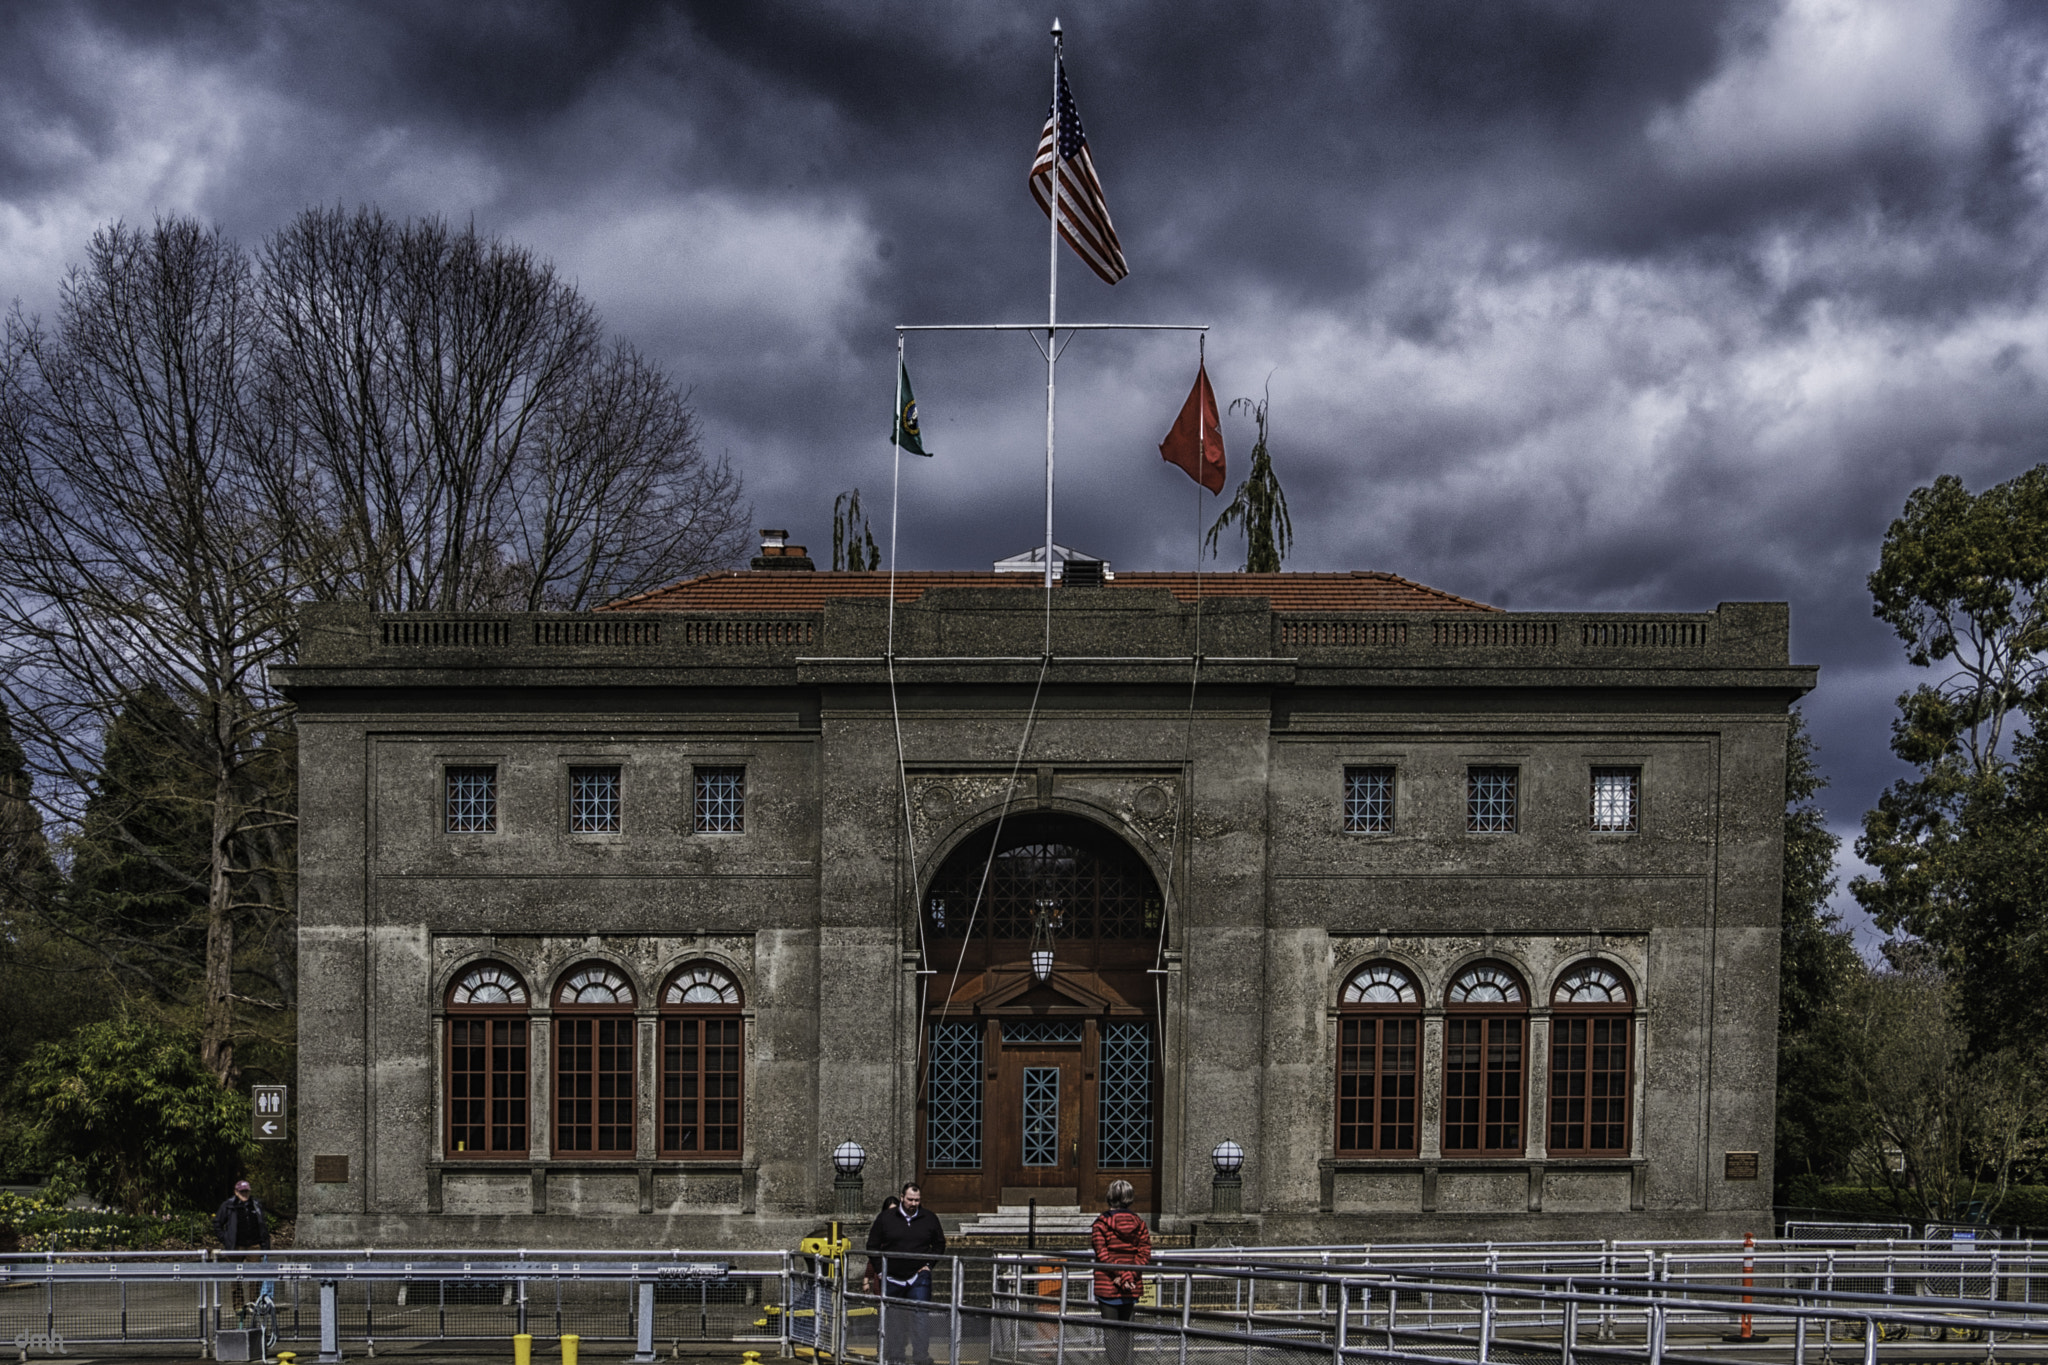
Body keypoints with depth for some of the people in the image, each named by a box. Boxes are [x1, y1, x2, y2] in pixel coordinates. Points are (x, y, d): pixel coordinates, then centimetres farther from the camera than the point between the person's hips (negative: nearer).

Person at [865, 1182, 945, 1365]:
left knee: (920, 1316, -11)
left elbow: (939, 1244, 14)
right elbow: (872, 1245, 6)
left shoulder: (929, 1218, 2)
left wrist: (928, 1264, 2)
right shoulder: (885, 1218, -1)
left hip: (919, 1278, -1)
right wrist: (880, 1270, 0)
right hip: (892, 1279, 1)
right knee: (892, 1320, 8)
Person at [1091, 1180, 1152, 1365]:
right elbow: (1144, 1255, -3)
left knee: (1110, 1331, 0)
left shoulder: (1101, 1223, -7)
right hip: (1133, 1287, 4)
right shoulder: (1139, 1224, 4)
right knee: (1125, 1328, 18)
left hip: (1107, 1286, -4)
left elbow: (1103, 1255, -15)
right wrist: (1129, 1275, -10)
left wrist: (1122, 1276, -16)